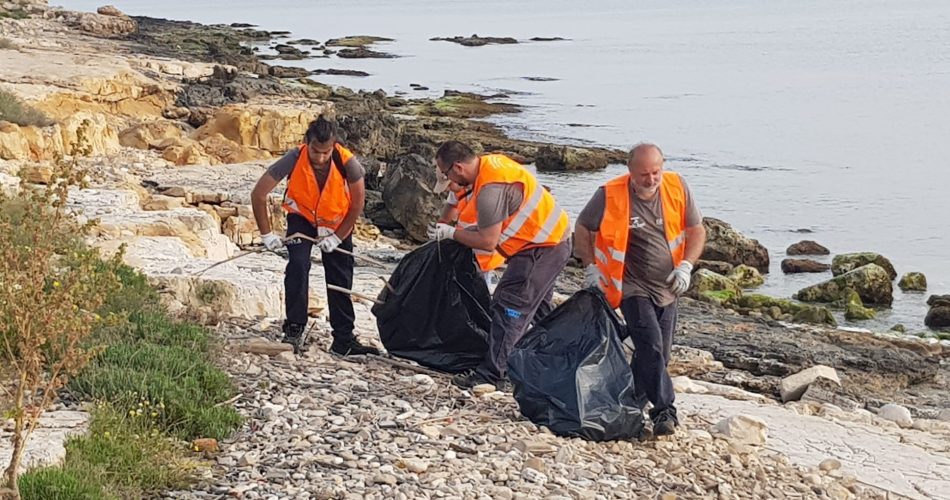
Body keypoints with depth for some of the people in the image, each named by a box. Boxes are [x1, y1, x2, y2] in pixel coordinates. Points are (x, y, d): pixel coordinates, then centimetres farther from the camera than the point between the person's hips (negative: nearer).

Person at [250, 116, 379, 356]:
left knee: (341, 279, 2)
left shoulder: (347, 162, -31)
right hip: (302, 218, -1)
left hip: (338, 222, 1)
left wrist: (337, 237, -15)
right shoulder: (294, 159, -32)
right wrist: (266, 234, -21)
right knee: (298, 265, -22)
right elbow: (258, 194, -23)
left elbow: (357, 204, -15)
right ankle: (294, 329, -13)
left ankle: (343, 339, 11)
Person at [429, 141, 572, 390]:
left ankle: (492, 374, -9)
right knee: (534, 310, 20)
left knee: (507, 308, -10)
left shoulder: (490, 189, -26)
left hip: (542, 248, -11)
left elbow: (488, 242, -20)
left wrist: (451, 233, -9)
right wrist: (462, 231, 9)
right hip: (553, 239, 11)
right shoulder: (489, 162, 5)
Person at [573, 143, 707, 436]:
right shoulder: (610, 196, -15)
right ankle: (664, 411, -18)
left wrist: (685, 266, -10)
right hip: (632, 286, -4)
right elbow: (583, 229, 1)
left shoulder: (677, 188, -7)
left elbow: (696, 230, 3)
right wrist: (591, 267, -5)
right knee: (650, 345, -20)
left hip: (667, 288, 4)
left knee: (658, 353, 7)